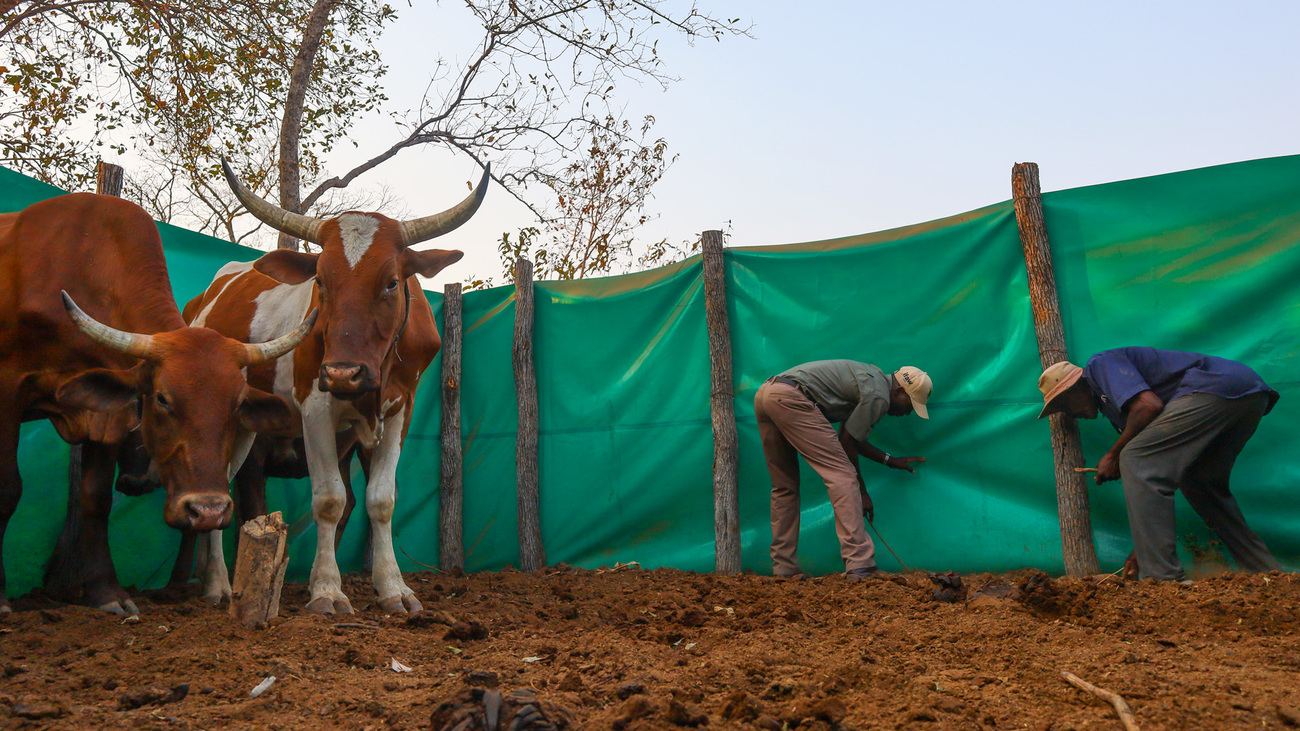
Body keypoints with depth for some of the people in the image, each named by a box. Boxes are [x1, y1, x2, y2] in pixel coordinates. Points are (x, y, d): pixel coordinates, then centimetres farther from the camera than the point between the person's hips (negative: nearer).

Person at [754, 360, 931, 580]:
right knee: (842, 476, -9)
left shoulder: (872, 377, 26)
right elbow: (846, 443, 0)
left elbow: (850, 438, 29)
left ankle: (784, 569, 16)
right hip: (789, 397, -11)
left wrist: (889, 460, 33)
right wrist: (862, 492, 10)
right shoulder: (879, 396, -3)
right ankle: (860, 566, -13)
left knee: (784, 487, 14)